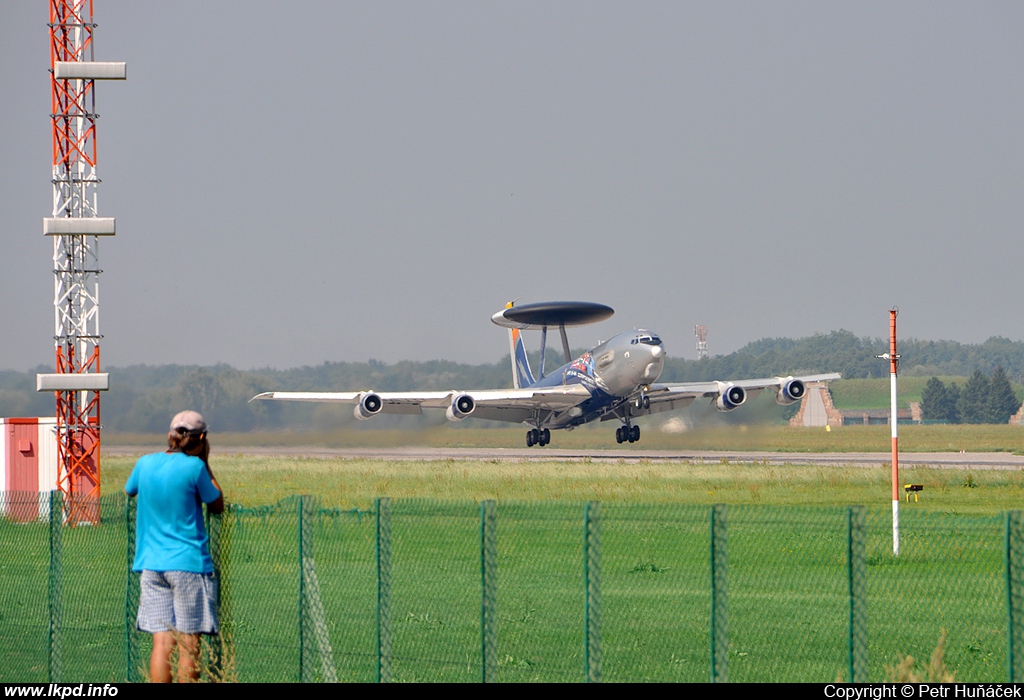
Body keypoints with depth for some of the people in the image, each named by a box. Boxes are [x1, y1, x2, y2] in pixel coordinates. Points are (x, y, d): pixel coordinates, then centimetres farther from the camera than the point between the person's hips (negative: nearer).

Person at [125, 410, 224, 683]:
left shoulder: (146, 463, 4)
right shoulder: (194, 467, -9)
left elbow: (129, 490, 26)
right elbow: (217, 504, 4)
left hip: (151, 565, 5)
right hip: (189, 564, -4)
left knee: (162, 642, 2)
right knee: (188, 645, -1)